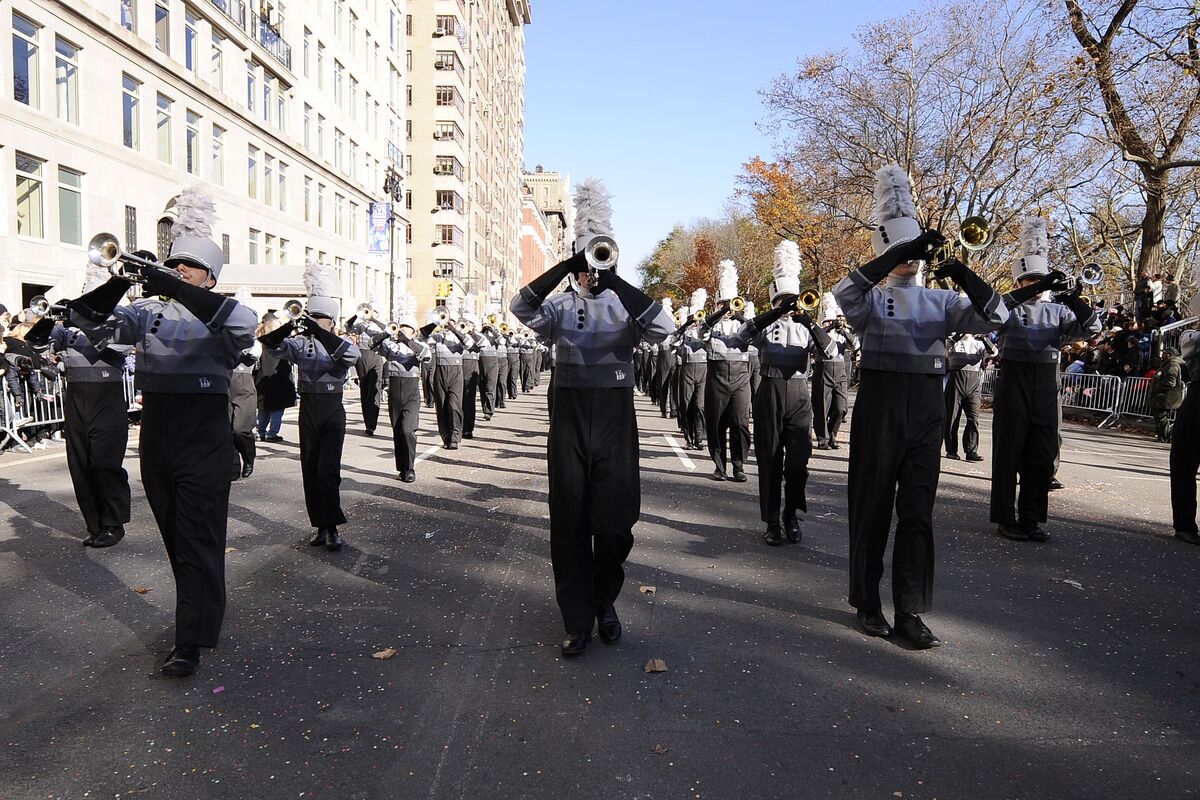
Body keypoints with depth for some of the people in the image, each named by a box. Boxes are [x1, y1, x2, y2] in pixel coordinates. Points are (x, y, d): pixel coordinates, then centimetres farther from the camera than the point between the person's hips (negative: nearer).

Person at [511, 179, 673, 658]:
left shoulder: (627, 305, 3)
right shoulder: (560, 306, 5)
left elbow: (662, 329, -18)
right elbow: (522, 308, -16)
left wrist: (615, 281, -22)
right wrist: (566, 267, -21)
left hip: (615, 421, 0)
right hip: (569, 420, 0)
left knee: (616, 521, 4)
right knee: (570, 521, 4)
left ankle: (605, 601, 31)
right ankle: (578, 622, 16)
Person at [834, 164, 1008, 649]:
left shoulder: (942, 301, 11)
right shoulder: (870, 298, 1)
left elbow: (995, 319, -1)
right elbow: (843, 292, -23)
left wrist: (963, 274, -15)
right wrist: (901, 251, -27)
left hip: (927, 408, 3)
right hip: (879, 404, -3)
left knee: (918, 512, 4)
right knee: (872, 507, 5)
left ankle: (910, 612, 12)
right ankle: (868, 604, 19)